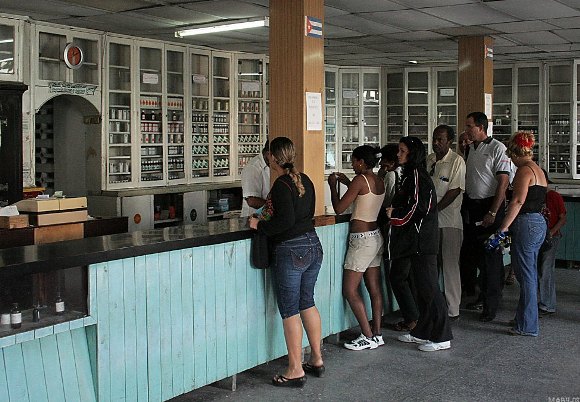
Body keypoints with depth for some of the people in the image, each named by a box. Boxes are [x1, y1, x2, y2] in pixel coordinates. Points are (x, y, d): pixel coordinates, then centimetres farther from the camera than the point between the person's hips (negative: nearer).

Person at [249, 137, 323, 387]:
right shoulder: (304, 180, 10)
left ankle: (296, 371, 5)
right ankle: (317, 359, 25)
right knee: (307, 303, 18)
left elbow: (286, 221, -21)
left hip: (291, 250, -8)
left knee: (289, 310, 0)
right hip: (313, 245, 9)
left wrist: (260, 225, -8)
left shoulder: (281, 185, -15)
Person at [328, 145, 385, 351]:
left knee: (350, 290, -3)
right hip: (376, 236, 9)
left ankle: (368, 337, -2)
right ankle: (377, 334, 16)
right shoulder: (379, 181, 8)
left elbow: (339, 208, -14)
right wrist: (347, 182, 23)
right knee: (374, 288, 11)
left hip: (362, 239, -9)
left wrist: (333, 185, 0)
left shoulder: (360, 180, -16)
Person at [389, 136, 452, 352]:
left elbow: (417, 208, -20)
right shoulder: (410, 175, 16)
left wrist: (394, 214, -9)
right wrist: (394, 210, 11)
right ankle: (422, 332, 23)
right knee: (422, 286, 14)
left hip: (422, 240, -10)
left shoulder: (417, 175, -14)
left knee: (428, 286, -6)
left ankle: (441, 337, 0)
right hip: (416, 239, 10)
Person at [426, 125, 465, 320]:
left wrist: (434, 210, -14)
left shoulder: (456, 161, -6)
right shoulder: (428, 160, 13)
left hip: (449, 218, -6)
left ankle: (452, 310, 5)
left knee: (450, 265, -2)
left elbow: (455, 191, -12)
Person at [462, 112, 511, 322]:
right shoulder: (469, 149, 12)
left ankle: (490, 306, 4)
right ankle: (481, 297, 24)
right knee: (471, 254, 9)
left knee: (491, 256, -3)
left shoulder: (497, 149, -9)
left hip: (490, 206, -7)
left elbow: (503, 182, -12)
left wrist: (492, 213, -16)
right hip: (471, 206, 7)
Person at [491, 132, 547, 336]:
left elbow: (518, 201, -22)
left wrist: (503, 229, -22)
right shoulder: (538, 170, 17)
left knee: (526, 275, -4)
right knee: (530, 274, 16)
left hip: (526, 224, -10)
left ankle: (528, 326, 2)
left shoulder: (524, 170, -12)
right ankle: (526, 319, 25)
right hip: (539, 223, 10)